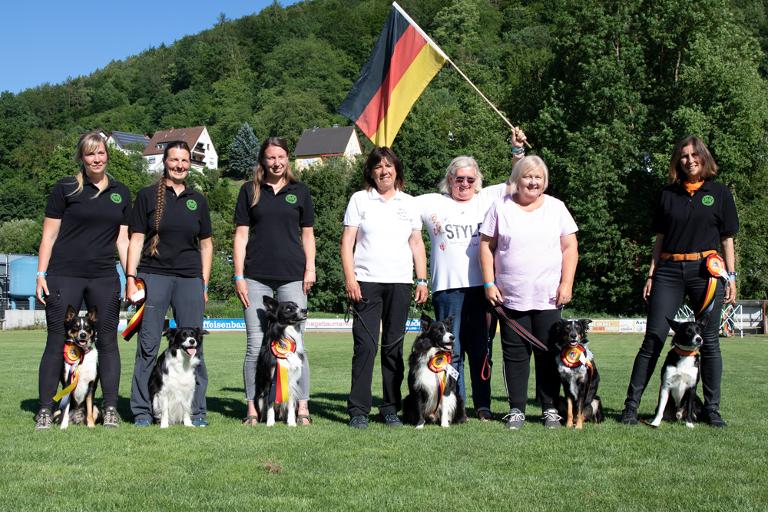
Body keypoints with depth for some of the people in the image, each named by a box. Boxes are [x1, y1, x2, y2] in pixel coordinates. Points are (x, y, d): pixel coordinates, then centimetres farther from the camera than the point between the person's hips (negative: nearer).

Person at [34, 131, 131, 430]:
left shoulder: (120, 193, 13)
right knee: (57, 341, -1)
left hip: (105, 278, 3)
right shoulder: (65, 189, 2)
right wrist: (41, 275, -4)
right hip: (64, 276, -3)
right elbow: (49, 235, 2)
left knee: (108, 340, 3)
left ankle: (110, 408, 11)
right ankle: (45, 410, 6)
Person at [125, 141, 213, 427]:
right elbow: (136, 239, 3)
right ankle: (142, 411, 7)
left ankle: (196, 411, 9)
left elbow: (206, 244, 16)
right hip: (153, 276, -2)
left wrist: (204, 284, 10)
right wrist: (131, 278, -5)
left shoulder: (197, 200, 14)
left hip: (189, 278, 2)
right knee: (148, 344, -2)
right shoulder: (148, 196, 6)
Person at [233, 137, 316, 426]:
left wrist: (310, 269, 1)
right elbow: (241, 234, 6)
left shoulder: (299, 191, 11)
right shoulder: (250, 191, 9)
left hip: (292, 277, 0)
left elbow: (307, 234, 13)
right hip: (256, 278, 0)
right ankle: (252, 409, 8)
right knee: (255, 346, 1)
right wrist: (238, 275, -1)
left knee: (295, 344, -1)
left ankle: (302, 408, 4)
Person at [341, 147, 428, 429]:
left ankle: (391, 408, 12)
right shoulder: (359, 199, 7)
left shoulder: (410, 203, 14)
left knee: (394, 347, 5)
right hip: (366, 282, -2)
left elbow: (417, 244, 15)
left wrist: (422, 281, 7)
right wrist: (349, 278, -8)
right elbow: (347, 241, 3)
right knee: (365, 345, -7)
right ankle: (358, 410, -3)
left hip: (400, 283, 2)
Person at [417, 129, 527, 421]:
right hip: (447, 288, -1)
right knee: (451, 350, -1)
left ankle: (483, 406, 14)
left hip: (482, 287, 1)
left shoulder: (487, 199, 13)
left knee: (481, 350, 6)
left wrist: (517, 150, 6)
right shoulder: (434, 203, 11)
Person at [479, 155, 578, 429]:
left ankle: (550, 408, 13)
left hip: (548, 297, 0)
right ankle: (516, 409, 12)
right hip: (511, 296, 0)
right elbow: (486, 246, 4)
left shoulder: (556, 207, 6)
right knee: (514, 354, 4)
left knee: (548, 354, 3)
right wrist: (489, 284, -3)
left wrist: (567, 283, -4)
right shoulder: (501, 207, 4)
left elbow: (570, 247, 5)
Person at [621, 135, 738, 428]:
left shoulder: (719, 192, 8)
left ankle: (712, 409, 12)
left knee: (709, 340, 2)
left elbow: (727, 239, 8)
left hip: (706, 270, -1)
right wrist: (651, 274, 6)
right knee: (653, 338, -4)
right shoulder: (668, 194, 11)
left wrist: (731, 277, 2)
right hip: (669, 271, 1)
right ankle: (631, 405, -2)